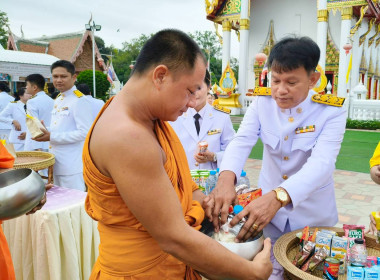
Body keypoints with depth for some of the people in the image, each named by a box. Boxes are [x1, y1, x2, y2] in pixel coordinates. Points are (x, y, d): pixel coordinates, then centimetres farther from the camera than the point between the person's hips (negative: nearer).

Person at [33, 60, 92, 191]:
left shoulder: (79, 101, -13)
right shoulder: (57, 100, 14)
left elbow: (84, 133, -20)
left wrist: (52, 137, -18)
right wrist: (46, 132, 1)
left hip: (72, 165, -9)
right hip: (56, 161, 9)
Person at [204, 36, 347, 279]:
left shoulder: (331, 111, -17)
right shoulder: (262, 103, -9)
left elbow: (321, 163, -31)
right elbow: (241, 141, -22)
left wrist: (278, 196, -48)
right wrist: (226, 179, -44)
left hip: (313, 213, -1)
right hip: (267, 205, 2)